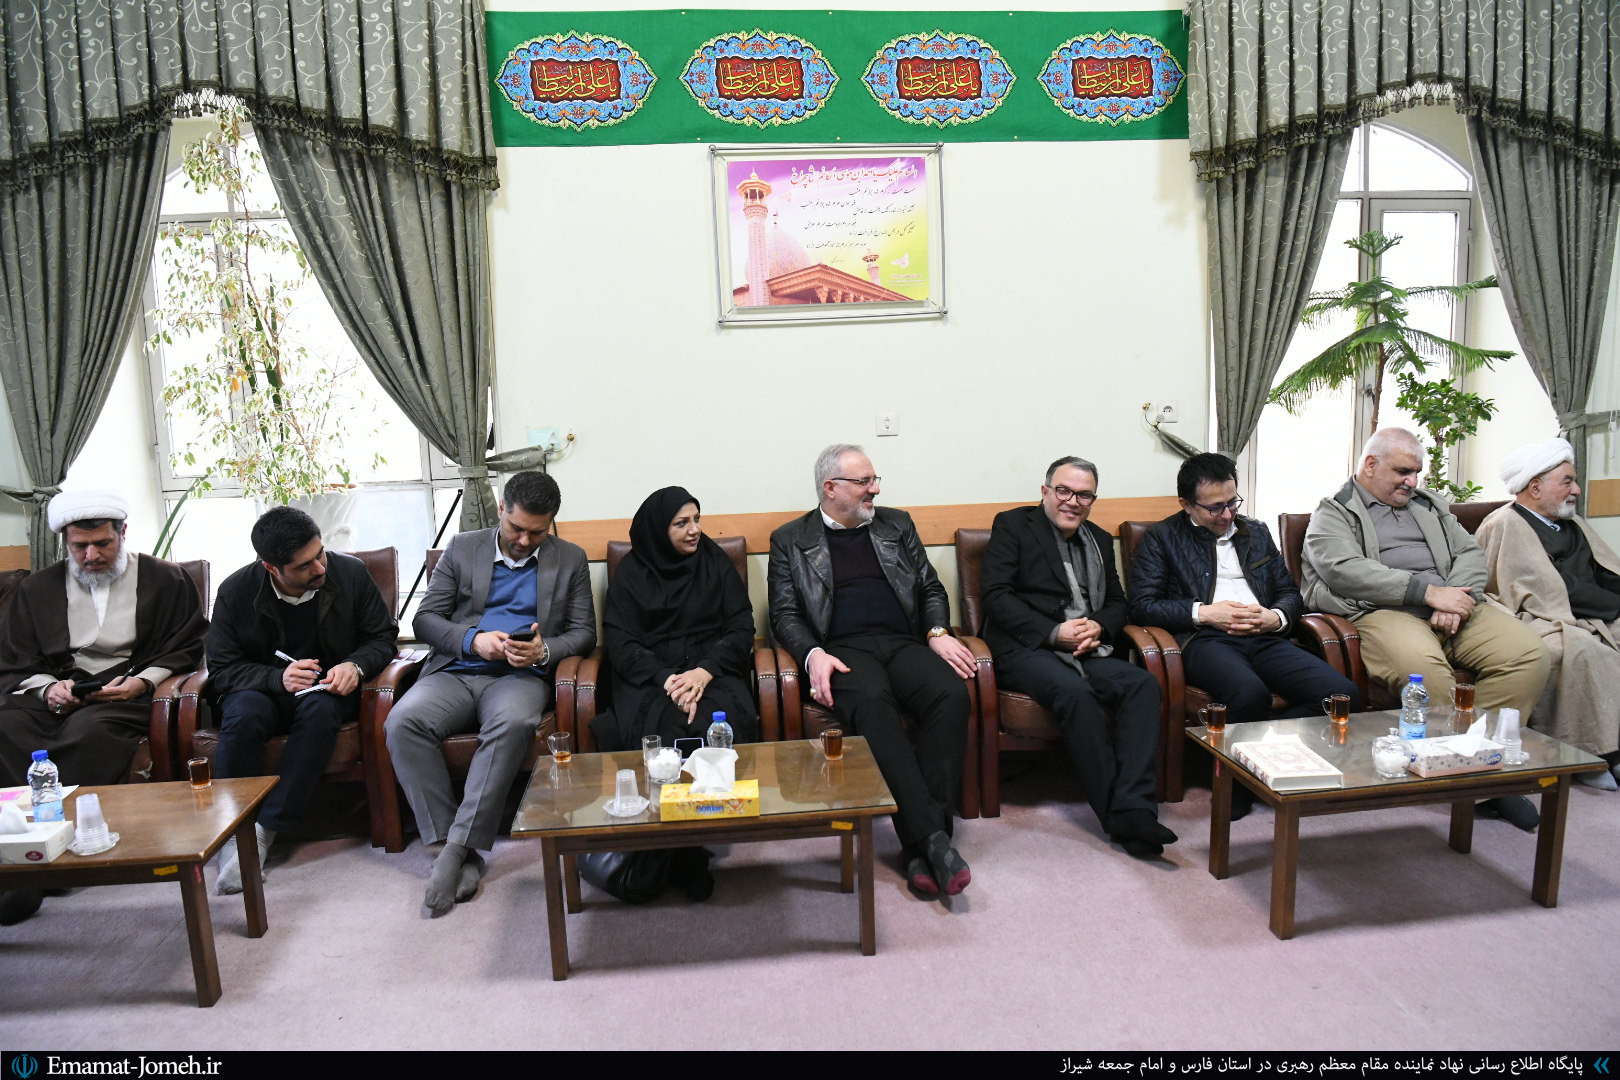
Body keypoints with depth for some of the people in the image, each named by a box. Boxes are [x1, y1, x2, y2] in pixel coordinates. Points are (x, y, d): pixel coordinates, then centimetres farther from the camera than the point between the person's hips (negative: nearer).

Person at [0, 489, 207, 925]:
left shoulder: (165, 580, 12)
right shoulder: (37, 588, 20)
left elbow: (187, 648, 7)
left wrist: (140, 682, -10)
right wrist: (47, 688, -4)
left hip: (128, 691, -3)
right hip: (55, 692, 4)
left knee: (89, 733, -37)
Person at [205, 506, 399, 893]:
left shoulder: (351, 572, -8)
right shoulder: (236, 591, -10)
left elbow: (383, 636, 1)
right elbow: (221, 669, -7)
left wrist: (355, 666, -20)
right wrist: (277, 678, -25)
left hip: (327, 688, 0)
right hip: (263, 688, 0)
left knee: (320, 710, -35)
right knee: (242, 716, -34)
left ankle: (264, 829, -30)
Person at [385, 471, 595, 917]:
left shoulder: (569, 560, 13)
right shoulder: (462, 549, 14)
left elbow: (584, 632, 9)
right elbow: (425, 619, 10)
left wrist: (544, 651, -12)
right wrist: (472, 641, -10)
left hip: (521, 676, -1)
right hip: (455, 672, 2)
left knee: (513, 723, -37)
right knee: (403, 722, -29)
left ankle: (459, 847, -30)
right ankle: (451, 844, -23)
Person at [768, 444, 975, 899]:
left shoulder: (897, 524, 22)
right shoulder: (790, 540, 13)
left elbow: (931, 587, 20)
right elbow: (784, 613, 5)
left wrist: (938, 632, -1)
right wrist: (813, 654, -15)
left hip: (903, 643, 3)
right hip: (844, 650, -3)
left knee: (952, 694, -30)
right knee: (872, 705, -38)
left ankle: (921, 843, -29)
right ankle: (931, 834, -37)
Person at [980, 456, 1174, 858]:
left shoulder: (1099, 540, 24)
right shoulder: (1012, 525, 6)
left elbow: (1116, 602, 22)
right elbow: (996, 595, -5)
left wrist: (1099, 627, -4)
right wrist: (1054, 633, -14)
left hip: (1087, 651, 5)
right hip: (1026, 649, -5)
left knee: (1143, 684, -23)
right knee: (1075, 692, -34)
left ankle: (1134, 809, -30)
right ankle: (1116, 815, -27)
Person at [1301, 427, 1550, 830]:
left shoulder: (1429, 505, 28)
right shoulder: (1333, 514, 9)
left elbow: (1470, 553, 17)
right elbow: (1344, 570, -10)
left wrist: (1456, 599, -6)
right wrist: (1428, 591, -15)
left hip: (1453, 611, 6)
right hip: (1384, 612, -6)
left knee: (1528, 653, -20)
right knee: (1419, 662, -37)